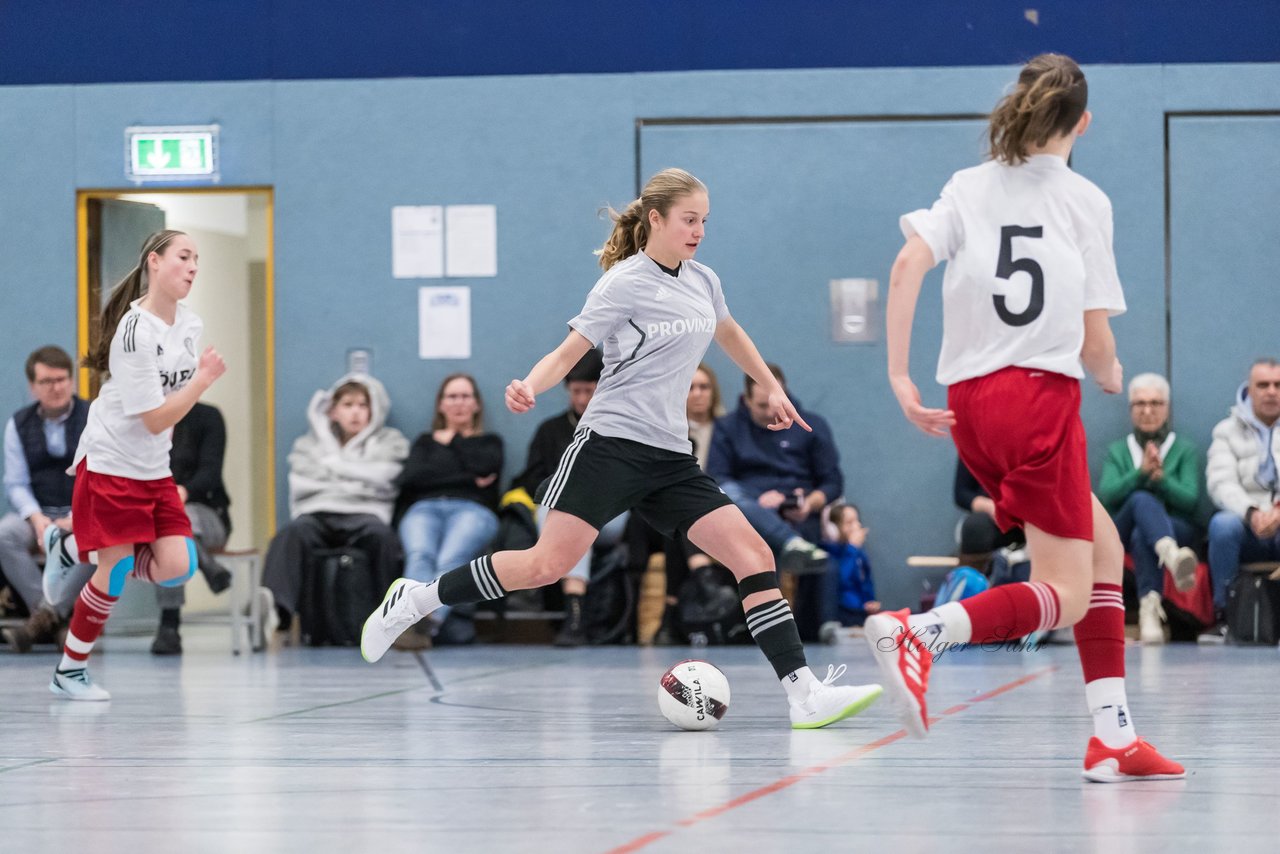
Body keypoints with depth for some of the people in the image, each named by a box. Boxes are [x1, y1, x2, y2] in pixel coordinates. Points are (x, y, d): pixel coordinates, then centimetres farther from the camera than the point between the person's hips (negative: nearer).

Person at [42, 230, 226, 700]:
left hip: (154, 467, 7)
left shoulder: (188, 322, 0)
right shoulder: (136, 333, -23)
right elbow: (155, 420, -23)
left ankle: (73, 545, 17)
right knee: (115, 573, -8)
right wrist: (203, 379, -29)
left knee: (177, 568, -4)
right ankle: (68, 673, 9)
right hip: (110, 462, -7)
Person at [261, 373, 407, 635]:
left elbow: (380, 477, 5)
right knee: (292, 533, -36)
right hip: (316, 514, 1)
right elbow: (301, 484, 11)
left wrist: (333, 465, 13)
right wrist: (355, 482, 7)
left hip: (363, 514, -1)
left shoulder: (391, 442, 25)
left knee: (379, 534, -38)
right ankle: (276, 609, -56)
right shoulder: (309, 443, 28)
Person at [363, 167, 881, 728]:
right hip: (611, 444, -7)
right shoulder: (625, 283, -7)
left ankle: (804, 694, -9)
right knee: (548, 564, -16)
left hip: (670, 457, 7)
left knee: (754, 556, -7)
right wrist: (529, 387, -29)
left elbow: (729, 334, 35)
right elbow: (569, 351, -11)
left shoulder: (702, 281, 13)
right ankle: (413, 601, 1)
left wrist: (772, 390, 38)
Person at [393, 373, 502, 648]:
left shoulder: (489, 442, 31)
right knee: (420, 554, -38)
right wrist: (466, 477, 4)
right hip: (423, 508, 1)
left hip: (472, 509, -1)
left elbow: (485, 466, 4)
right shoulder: (425, 442, 33)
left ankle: (426, 623, -63)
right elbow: (408, 478, 9)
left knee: (451, 558, -38)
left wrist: (454, 441, 18)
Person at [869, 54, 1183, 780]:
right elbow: (1096, 342, -1)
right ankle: (919, 633, -27)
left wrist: (900, 375, -6)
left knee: (1105, 551, 18)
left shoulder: (969, 187, 10)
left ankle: (1113, 736, 13)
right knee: (1063, 597, -3)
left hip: (970, 401, 6)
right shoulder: (1085, 200, 0)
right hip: (1042, 395, -6)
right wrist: (1112, 377, 21)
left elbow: (909, 265, -8)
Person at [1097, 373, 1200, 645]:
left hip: (1175, 528, 0)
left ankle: (1150, 608, -55)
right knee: (1141, 499, -37)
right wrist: (1141, 473, -16)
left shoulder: (1185, 451, 16)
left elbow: (1190, 500, 0)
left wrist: (1161, 478, -19)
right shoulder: (1116, 451, 20)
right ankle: (1172, 556, -69)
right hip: (1121, 532, 0)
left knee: (1141, 535, -38)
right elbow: (1106, 495, 0)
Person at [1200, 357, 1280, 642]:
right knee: (1222, 524, -34)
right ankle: (1223, 616, -24)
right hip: (1246, 526, 1)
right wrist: (1251, 513, -23)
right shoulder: (1228, 431, 12)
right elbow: (1221, 482, -3)